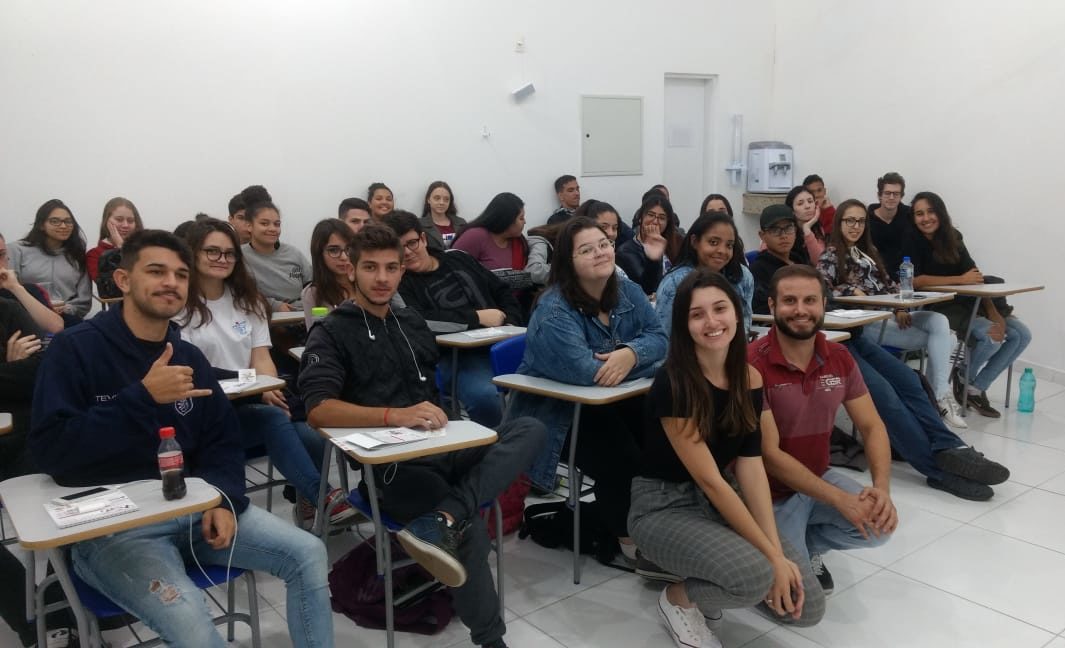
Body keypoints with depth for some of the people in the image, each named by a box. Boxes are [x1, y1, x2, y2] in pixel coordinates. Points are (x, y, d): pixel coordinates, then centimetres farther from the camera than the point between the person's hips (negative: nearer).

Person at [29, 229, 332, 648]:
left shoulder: (188, 357, 10)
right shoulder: (75, 349, -7)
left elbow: (223, 439, 13)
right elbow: (49, 449, -18)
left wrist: (224, 499, -7)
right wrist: (143, 397, -24)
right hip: (109, 523, -6)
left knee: (308, 554, -5)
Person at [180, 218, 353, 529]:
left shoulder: (247, 300, 16)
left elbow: (261, 358, 8)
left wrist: (269, 391, -18)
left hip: (251, 405, 5)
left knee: (313, 440, -25)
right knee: (274, 418, -35)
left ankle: (308, 502, 0)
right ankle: (324, 498, -34)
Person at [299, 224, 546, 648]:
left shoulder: (413, 323, 20)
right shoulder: (331, 334, 0)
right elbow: (318, 410, -16)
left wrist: (437, 416, 9)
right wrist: (395, 415, -28)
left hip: (438, 448, 7)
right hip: (388, 465, -6)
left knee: (529, 430, -18)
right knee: (470, 529, -30)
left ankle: (441, 521, -36)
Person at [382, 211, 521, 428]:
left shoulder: (458, 259, 20)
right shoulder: (398, 283, 4)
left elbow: (503, 293, 22)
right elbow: (418, 320, -16)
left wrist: (510, 326, 1)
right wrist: (477, 317, -12)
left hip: (501, 345, 4)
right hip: (459, 357, -4)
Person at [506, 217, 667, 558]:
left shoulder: (627, 292, 3)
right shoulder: (554, 311, -21)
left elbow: (658, 337, -5)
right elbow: (585, 371, -34)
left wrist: (631, 354, -29)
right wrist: (642, 359, -19)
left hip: (613, 401, 7)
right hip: (560, 411, -6)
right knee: (622, 462, -26)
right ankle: (629, 536, 1)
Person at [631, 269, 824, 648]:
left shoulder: (749, 378, -2)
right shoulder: (673, 383, -23)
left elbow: (751, 465, -5)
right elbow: (709, 480, -22)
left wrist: (777, 550, -16)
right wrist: (771, 556, -20)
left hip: (723, 501, 7)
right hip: (664, 506, -6)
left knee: (807, 607, -5)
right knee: (757, 577, -31)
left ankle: (704, 579, 17)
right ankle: (678, 598, 0)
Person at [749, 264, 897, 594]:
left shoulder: (840, 359, -3)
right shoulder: (752, 365, -25)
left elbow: (872, 427, 0)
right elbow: (769, 455, -24)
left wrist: (882, 488, -20)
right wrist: (840, 501, -26)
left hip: (819, 479, 6)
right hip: (770, 493, -6)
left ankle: (808, 545, 12)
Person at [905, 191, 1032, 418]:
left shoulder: (952, 238, 8)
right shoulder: (912, 242, -8)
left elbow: (977, 278, 2)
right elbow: (915, 280, -23)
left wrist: (994, 314, -9)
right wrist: (960, 279, -20)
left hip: (967, 303, 7)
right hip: (937, 308, -7)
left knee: (1021, 335, -5)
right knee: (991, 337, -27)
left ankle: (976, 388, 3)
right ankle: (963, 379, 3)